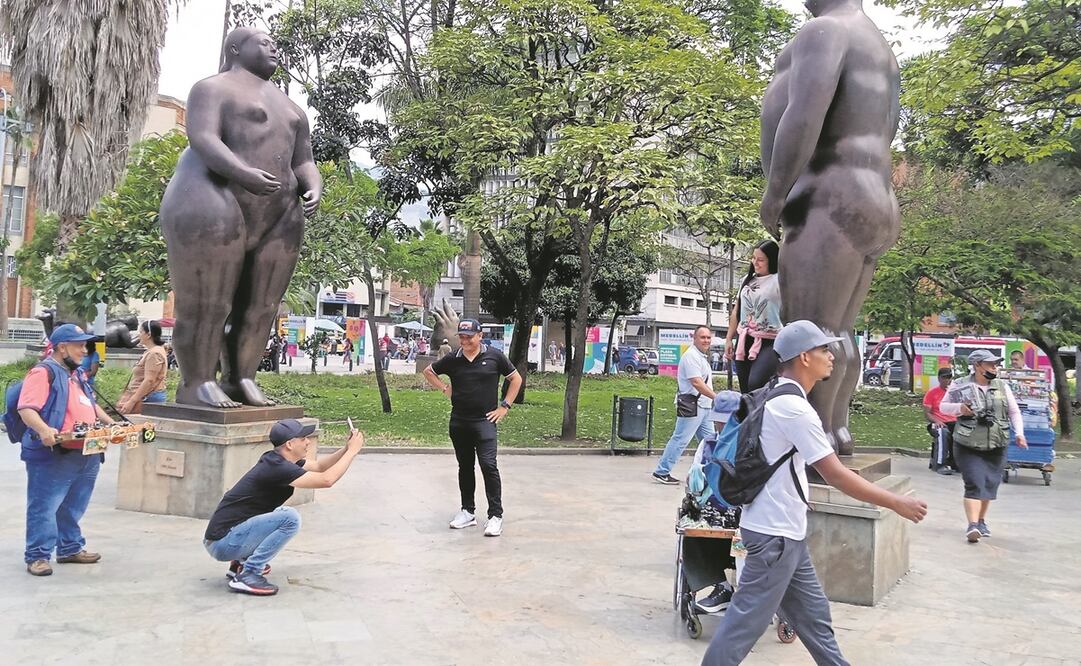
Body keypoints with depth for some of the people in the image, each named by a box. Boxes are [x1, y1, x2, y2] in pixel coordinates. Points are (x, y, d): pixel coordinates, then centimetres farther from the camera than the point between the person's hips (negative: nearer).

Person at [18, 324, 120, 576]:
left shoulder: (77, 374, 21)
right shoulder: (44, 372, -9)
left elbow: (91, 404, 32)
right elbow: (26, 408, -20)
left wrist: (111, 424, 22)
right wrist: (43, 430, -35)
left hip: (86, 455, 9)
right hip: (53, 456, -9)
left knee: (73, 507, 17)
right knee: (44, 507, -4)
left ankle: (71, 548, 27)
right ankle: (37, 556, 2)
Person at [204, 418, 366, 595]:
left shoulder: (276, 460, 7)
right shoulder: (276, 468, -21)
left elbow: (319, 466, 18)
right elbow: (327, 479, -25)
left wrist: (346, 448, 3)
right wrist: (352, 451, -15)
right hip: (222, 543, -10)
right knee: (290, 517, -21)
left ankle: (241, 563, 17)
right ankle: (247, 575, -14)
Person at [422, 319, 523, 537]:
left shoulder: (494, 357, -3)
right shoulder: (452, 360, 3)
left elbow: (516, 379, 6)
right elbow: (428, 372, 19)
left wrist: (505, 406, 0)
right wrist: (444, 388, 5)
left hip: (485, 421, -4)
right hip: (458, 421, 4)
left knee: (488, 465, -14)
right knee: (465, 467, 13)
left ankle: (496, 515, -6)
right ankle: (468, 511, 26)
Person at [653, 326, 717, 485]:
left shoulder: (702, 357, 18)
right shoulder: (691, 356, -15)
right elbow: (696, 383, -24)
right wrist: (716, 397, -26)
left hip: (704, 406, 10)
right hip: (691, 406, -10)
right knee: (680, 440, -6)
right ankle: (661, 472, 0)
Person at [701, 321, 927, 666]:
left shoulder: (775, 396, 10)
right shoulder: (794, 407, -22)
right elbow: (835, 474, -21)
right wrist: (896, 503, -13)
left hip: (784, 529, 10)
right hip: (776, 533, -10)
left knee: (812, 612, 19)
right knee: (747, 619, -1)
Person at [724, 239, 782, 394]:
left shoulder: (778, 281, -5)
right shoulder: (747, 279, 15)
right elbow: (736, 312, 20)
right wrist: (729, 339, 19)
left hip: (769, 342, -7)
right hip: (744, 340, 7)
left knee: (755, 384, -26)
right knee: (744, 389, 8)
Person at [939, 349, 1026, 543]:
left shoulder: (1002, 387, 6)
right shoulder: (960, 386, -3)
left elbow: (1014, 412, 11)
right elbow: (943, 406, 7)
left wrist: (1019, 433, -3)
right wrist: (959, 408, -14)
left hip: (996, 447, 4)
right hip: (968, 446, -4)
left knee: (990, 484, 10)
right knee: (974, 484, -13)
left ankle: (981, 521, 28)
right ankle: (972, 525, -16)